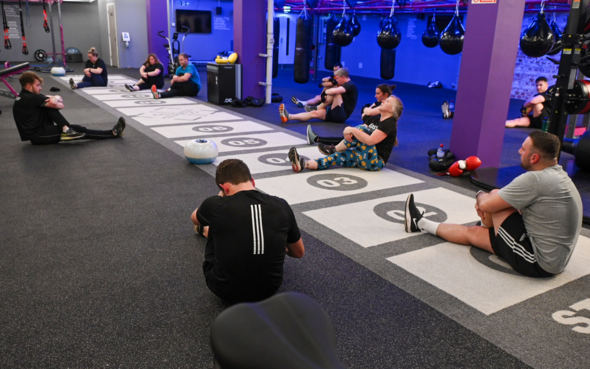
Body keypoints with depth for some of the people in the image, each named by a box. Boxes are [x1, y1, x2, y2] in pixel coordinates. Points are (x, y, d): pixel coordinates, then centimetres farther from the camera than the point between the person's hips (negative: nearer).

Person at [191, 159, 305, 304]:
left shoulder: (216, 205, -15)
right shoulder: (281, 206, -8)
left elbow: (194, 219, 13)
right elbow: (299, 253, 9)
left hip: (224, 290, -2)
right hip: (269, 289, 3)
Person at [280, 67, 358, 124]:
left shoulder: (350, 85, -12)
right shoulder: (345, 85, 23)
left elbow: (335, 91, -31)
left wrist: (325, 92, -11)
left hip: (341, 115, -10)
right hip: (336, 115, 10)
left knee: (335, 92, -20)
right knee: (314, 113, -8)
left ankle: (317, 107, -6)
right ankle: (288, 117, -18)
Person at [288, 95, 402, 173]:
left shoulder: (389, 124, -11)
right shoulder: (378, 119, 19)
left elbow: (370, 141, -25)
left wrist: (352, 130, -20)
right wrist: (350, 133, -12)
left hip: (376, 162, -8)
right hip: (364, 159, 8)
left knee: (362, 129, -21)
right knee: (338, 156, -12)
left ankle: (333, 149, -8)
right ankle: (304, 164, -28)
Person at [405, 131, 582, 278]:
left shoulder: (535, 179, -25)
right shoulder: (559, 175, 7)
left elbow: (485, 205, -17)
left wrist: (481, 196, 6)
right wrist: (488, 202, -1)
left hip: (538, 263, -9)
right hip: (556, 258, 9)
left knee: (493, 198, -2)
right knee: (472, 232, 12)